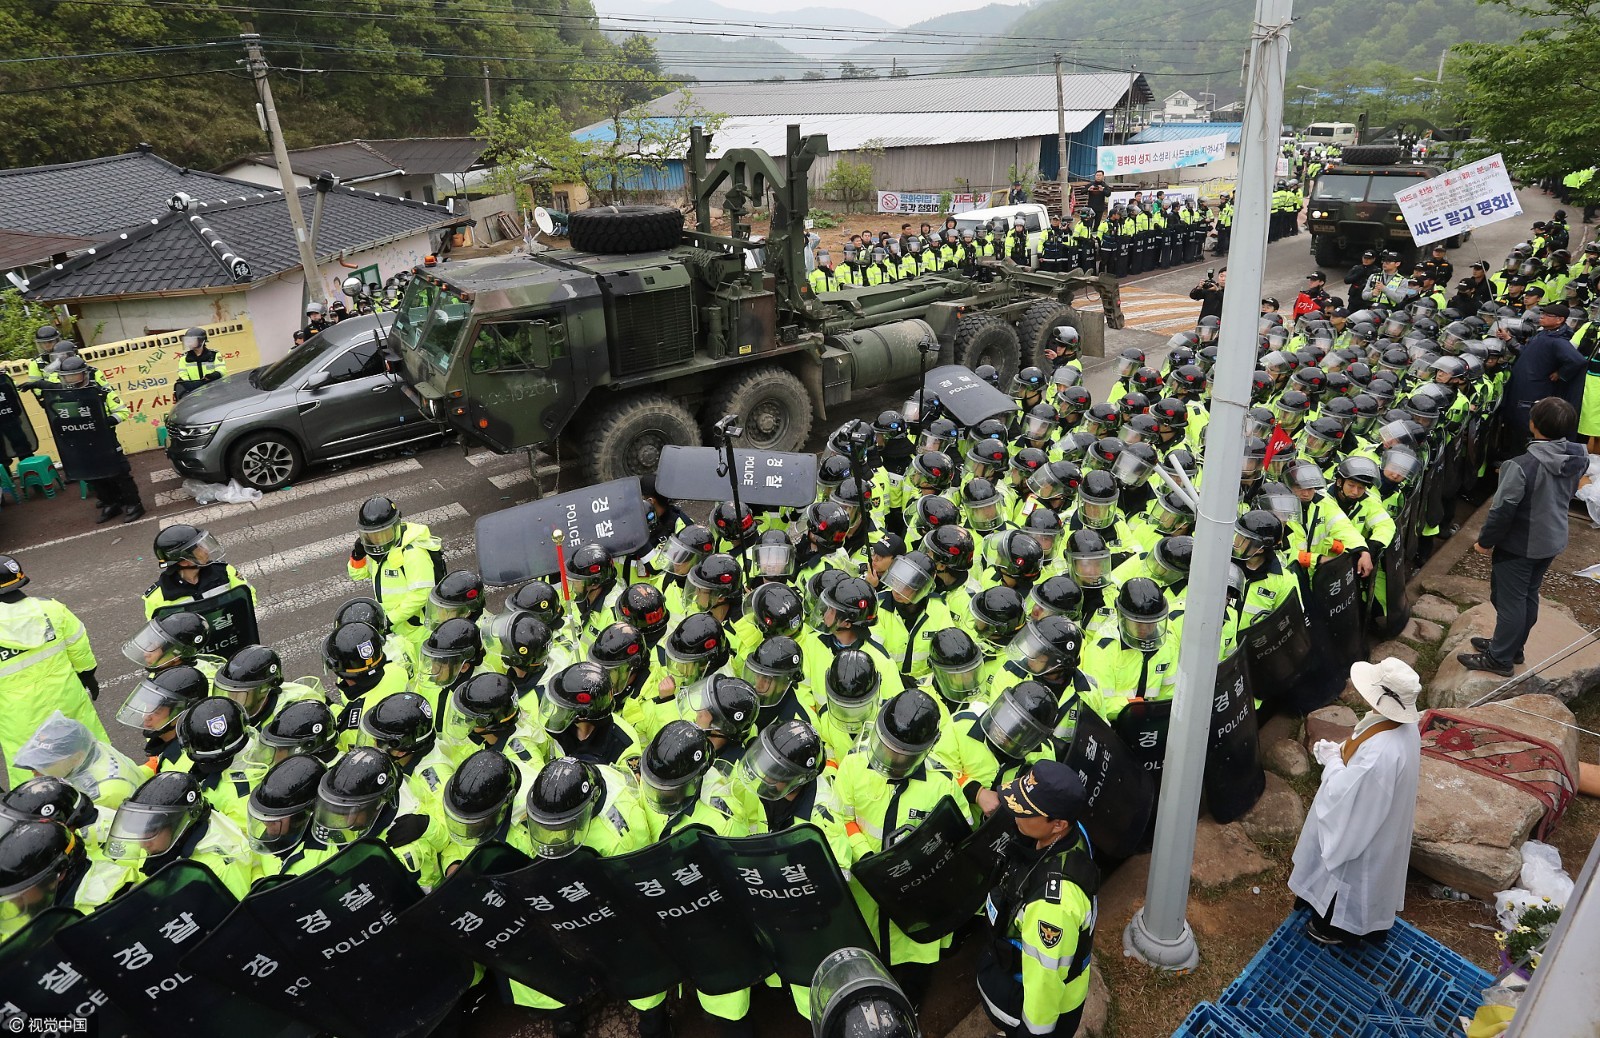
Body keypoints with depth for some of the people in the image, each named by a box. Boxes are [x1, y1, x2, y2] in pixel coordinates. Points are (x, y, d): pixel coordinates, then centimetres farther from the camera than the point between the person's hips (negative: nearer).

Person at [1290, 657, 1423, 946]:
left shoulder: (1379, 752, -42)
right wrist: (1342, 751, -6)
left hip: (1360, 829, -8)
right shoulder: (1406, 728, -14)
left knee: (1351, 876, 20)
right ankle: (1373, 923, 54)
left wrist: (1333, 760, -16)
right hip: (1386, 821, 8)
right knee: (1372, 874, 31)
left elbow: (1345, 794, -30)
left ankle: (1340, 927, 45)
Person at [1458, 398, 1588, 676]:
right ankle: (1512, 646, 37)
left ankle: (1499, 659, 17)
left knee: (1509, 599, 5)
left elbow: (1502, 510, -23)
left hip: (1520, 545, -7)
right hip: (1552, 540, 8)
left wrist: (1485, 541, -10)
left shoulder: (1524, 465, -30)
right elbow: (1568, 494, 11)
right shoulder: (1577, 459, -5)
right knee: (1528, 596, 21)